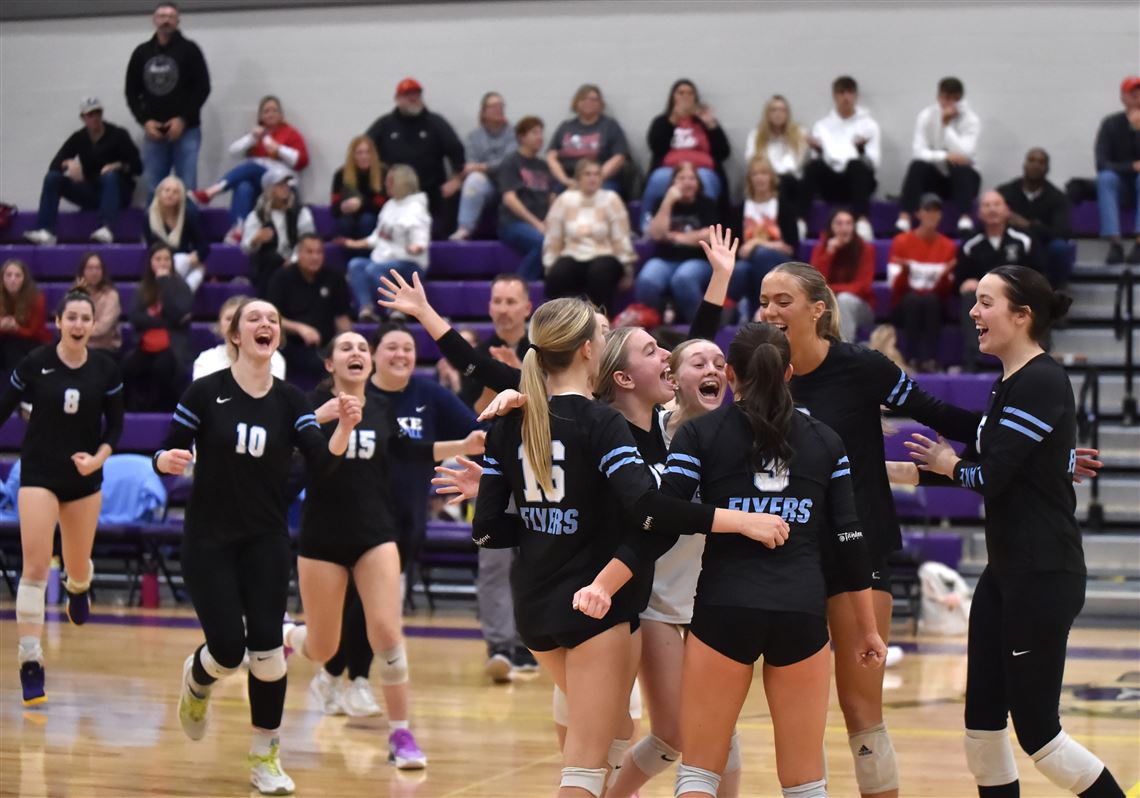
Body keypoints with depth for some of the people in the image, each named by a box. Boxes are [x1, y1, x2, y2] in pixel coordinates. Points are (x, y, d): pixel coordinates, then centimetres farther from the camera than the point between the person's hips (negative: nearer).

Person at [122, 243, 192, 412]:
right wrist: (165, 321, -9)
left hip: (172, 347, -3)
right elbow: (135, 317, -1)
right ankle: (138, 409, -12)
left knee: (163, 365, -37)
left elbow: (177, 315, -13)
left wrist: (165, 282, -10)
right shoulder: (143, 288, 15)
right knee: (128, 365, -28)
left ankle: (167, 411, -20)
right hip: (147, 347, 3)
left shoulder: (180, 286, 6)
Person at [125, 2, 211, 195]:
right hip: (153, 131, 3)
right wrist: (144, 121, -3)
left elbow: (203, 88, -2)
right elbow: (132, 92, 13)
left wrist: (183, 120, -12)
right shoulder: (141, 52, 10)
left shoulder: (189, 50, 1)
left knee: (187, 188, -6)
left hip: (186, 131, -3)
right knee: (153, 189, 2)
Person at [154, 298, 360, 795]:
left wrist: (344, 427, -31)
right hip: (208, 541, -2)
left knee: (266, 646, -9)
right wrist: (168, 460, -28)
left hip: (266, 541, 2)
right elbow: (166, 456, -4)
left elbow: (321, 461, -12)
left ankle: (265, 756, 8)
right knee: (228, 651, -7)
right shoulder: (206, 393, -8)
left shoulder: (289, 400, -1)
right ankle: (196, 681, 32)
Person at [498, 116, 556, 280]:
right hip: (514, 223, -5)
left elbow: (552, 198, 18)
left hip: (542, 224, 5)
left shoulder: (543, 166, 21)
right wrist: (536, 224, -15)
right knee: (542, 241, -36)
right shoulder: (510, 163, 3)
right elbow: (509, 199, -7)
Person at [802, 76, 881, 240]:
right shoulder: (822, 125, 17)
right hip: (830, 183, 1)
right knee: (814, 166, -32)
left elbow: (874, 162, 1)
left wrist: (862, 150, -20)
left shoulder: (868, 124, 11)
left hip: (858, 180, -1)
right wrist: (817, 151, -15)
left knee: (856, 165, -36)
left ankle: (863, 223, -51)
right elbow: (819, 159, 8)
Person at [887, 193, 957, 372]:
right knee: (913, 299, -34)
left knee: (931, 299, -33)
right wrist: (903, 271, -26)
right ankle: (913, 360, -38)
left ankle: (930, 359, -38)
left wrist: (945, 275, -21)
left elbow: (945, 290, -1)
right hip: (904, 305, -1)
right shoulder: (901, 241, 0)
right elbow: (895, 285, -6)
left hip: (934, 305, 1)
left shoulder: (948, 246, 3)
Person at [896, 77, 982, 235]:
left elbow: (965, 154, -23)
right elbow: (918, 152, -16)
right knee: (917, 166, -30)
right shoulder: (926, 116, -6)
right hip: (935, 177, 1)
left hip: (963, 179, -1)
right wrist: (945, 156, -31)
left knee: (961, 168, -34)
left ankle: (965, 222, -44)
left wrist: (947, 125, -23)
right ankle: (904, 220, -40)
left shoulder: (971, 119, -9)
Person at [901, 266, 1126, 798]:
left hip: (1043, 578, -10)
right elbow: (986, 464, 19)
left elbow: (991, 474, -21)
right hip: (1005, 574, 10)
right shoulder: (1008, 383, 13)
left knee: (1036, 731, -5)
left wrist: (949, 464, 0)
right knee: (982, 721, 9)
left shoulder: (1041, 383, -17)